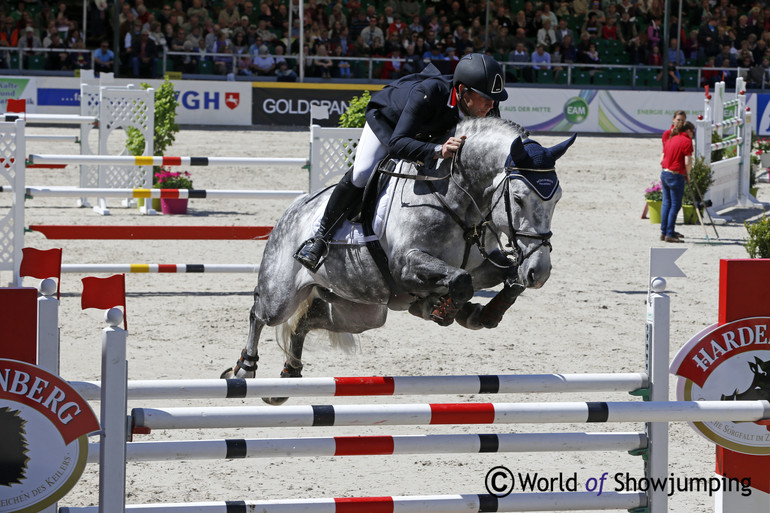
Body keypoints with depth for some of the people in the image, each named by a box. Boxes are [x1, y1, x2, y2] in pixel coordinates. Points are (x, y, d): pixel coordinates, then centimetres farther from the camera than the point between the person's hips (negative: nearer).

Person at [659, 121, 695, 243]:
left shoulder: (671, 140, 14)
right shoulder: (686, 141, -9)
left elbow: (662, 159, 14)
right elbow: (688, 162, -16)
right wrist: (687, 174, 0)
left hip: (664, 173, 8)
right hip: (676, 176, -8)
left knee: (666, 203, 14)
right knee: (675, 205, -1)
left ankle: (664, 232, 16)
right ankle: (670, 234, -2)